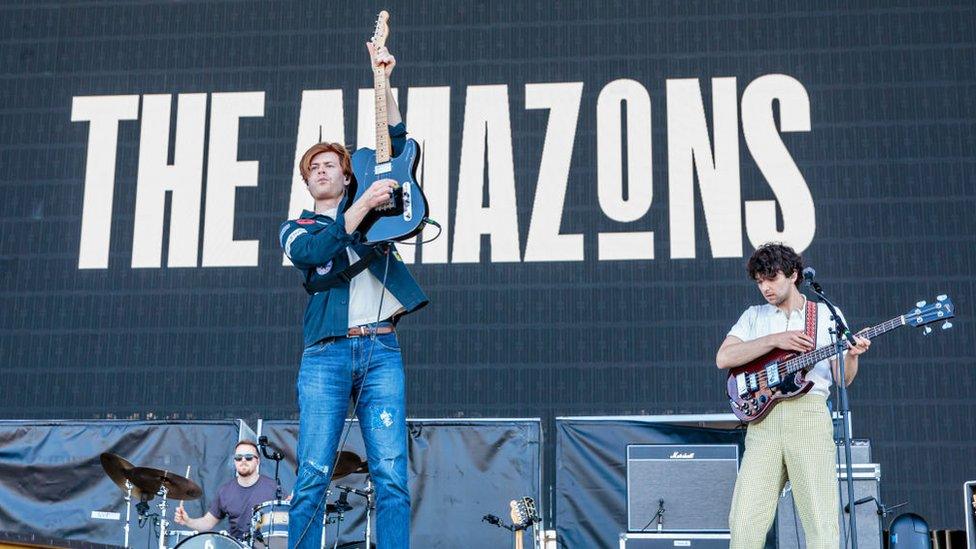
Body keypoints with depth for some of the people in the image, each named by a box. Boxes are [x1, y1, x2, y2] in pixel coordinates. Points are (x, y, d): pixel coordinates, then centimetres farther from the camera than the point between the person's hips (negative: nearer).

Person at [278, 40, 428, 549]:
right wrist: (364, 206, -14)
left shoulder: (367, 204, 20)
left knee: (392, 475, -7)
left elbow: (395, 144, 12)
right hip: (326, 353, -1)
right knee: (313, 475, -7)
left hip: (381, 348, 1)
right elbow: (317, 252, -8)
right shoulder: (295, 229, 16)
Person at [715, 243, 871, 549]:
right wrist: (775, 340, -7)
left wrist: (852, 355, -13)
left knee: (821, 523, -9)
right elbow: (723, 359, 1)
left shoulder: (828, 315, 13)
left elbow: (842, 379, 9)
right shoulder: (753, 316, 17)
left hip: (810, 416, -1)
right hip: (763, 419, 2)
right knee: (745, 524, -6)